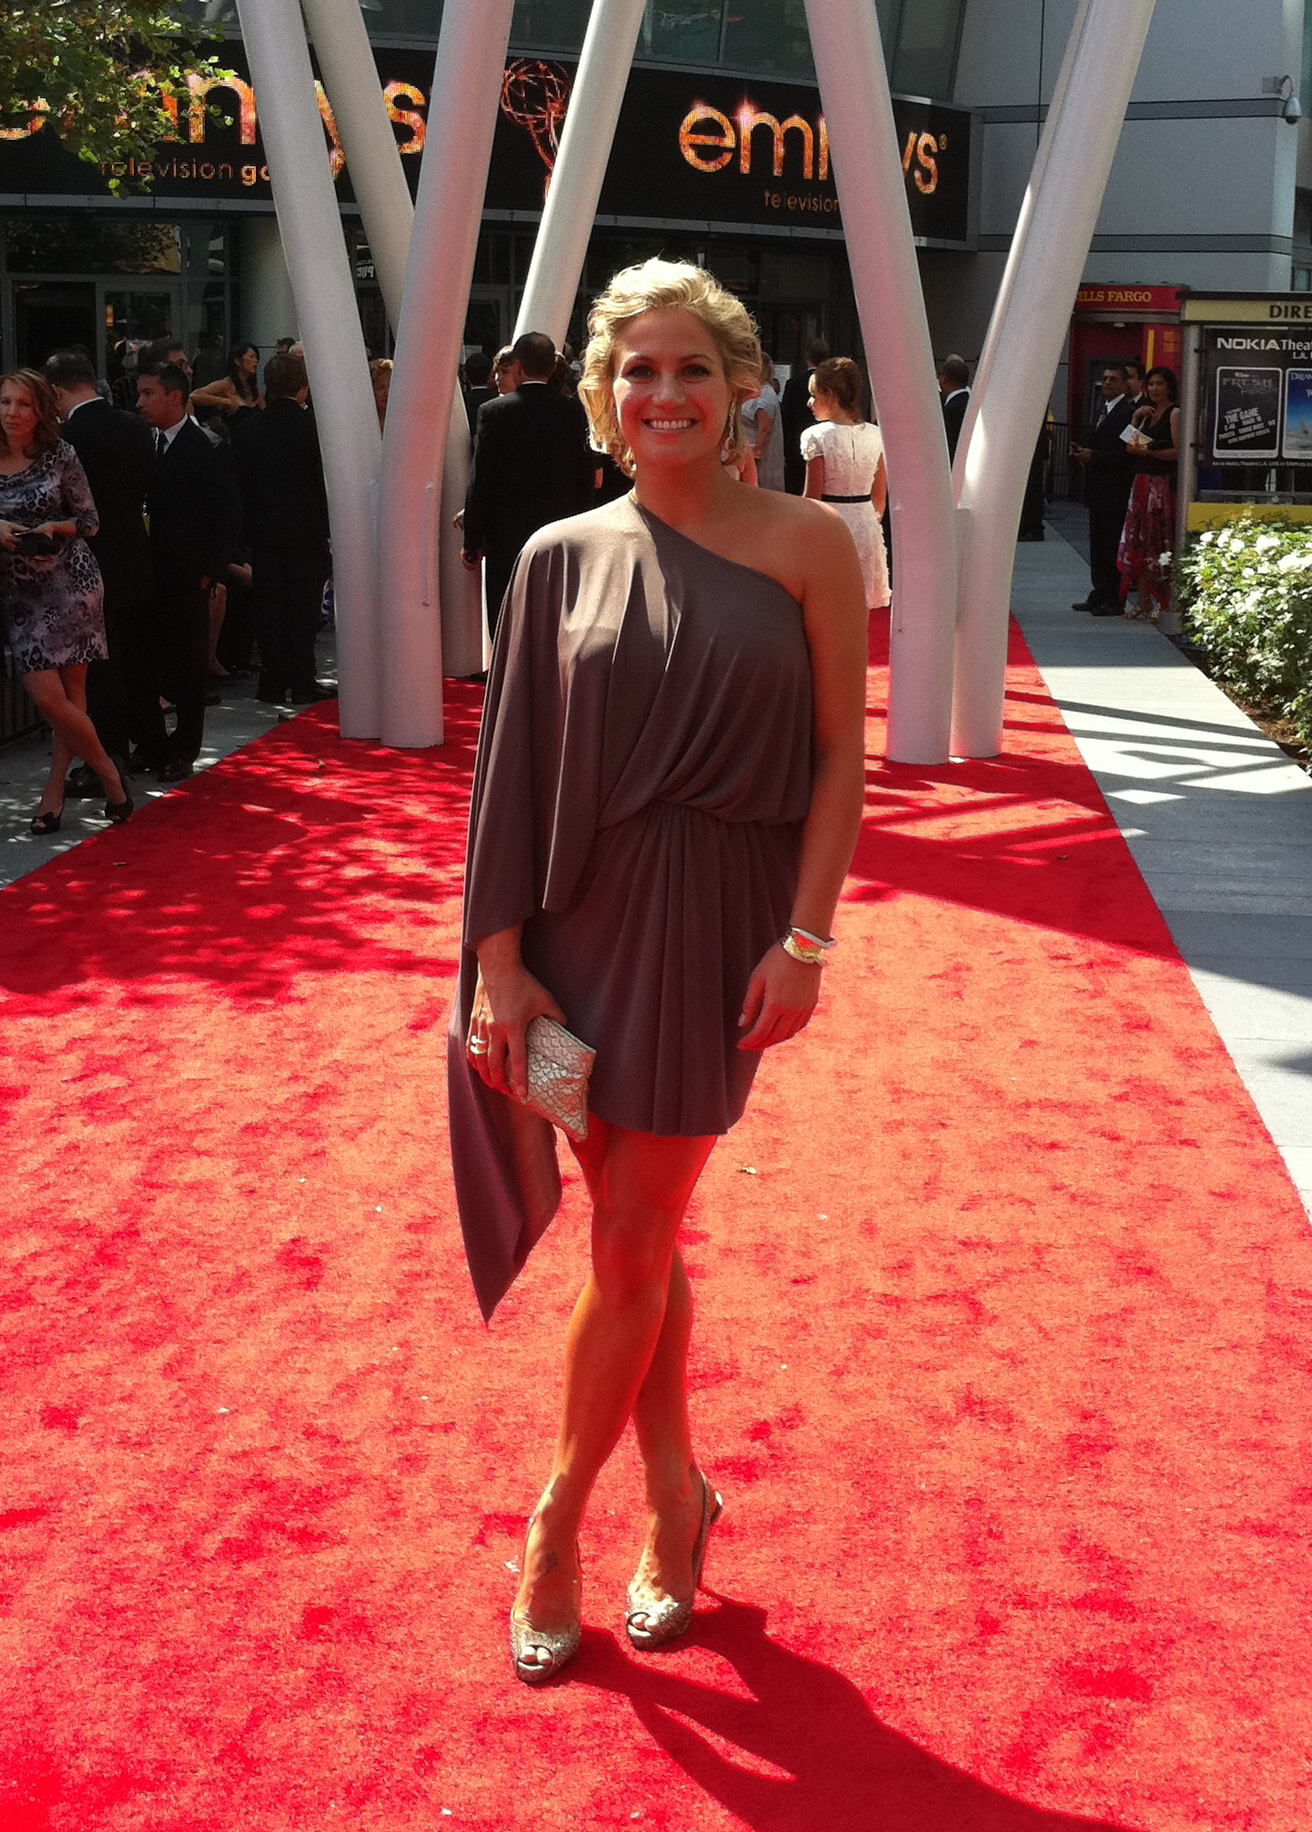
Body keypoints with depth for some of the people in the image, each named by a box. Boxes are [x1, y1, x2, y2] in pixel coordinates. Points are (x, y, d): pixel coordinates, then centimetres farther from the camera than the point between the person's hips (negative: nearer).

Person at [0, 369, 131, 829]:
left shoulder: (59, 456, -3)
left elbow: (89, 522, 2)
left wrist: (54, 527, -16)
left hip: (68, 582, -3)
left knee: (61, 696, -6)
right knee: (49, 696, -3)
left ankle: (54, 792, 11)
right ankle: (109, 775, 15)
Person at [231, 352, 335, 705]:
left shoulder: (247, 431, 0)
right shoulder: (312, 426, -9)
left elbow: (240, 486, 2)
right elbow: (324, 482, -8)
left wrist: (248, 530, 7)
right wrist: (328, 527, 0)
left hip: (264, 533, 3)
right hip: (305, 531, -3)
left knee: (269, 606, 8)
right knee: (303, 607, 4)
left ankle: (272, 681, 9)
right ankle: (301, 682, 4)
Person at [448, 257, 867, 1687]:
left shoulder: (805, 545, -3)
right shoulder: (562, 558, 3)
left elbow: (842, 754, -3)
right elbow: (514, 771, 2)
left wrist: (806, 939, -10)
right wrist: (499, 957, -3)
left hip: (715, 930, -2)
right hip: (582, 922, 3)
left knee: (634, 1250, 3)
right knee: (638, 1236, 12)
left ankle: (558, 1519, 22)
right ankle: (675, 1495, 30)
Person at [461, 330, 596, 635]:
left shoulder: (493, 412, -8)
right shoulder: (573, 411, 0)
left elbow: (480, 483, -7)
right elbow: (586, 477, 6)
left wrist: (472, 542, 0)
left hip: (507, 541, -3)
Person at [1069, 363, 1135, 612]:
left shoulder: (1128, 413, -11)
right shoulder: (1102, 410, 18)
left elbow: (1126, 453, -18)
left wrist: (1093, 456, -19)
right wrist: (1083, 453, 5)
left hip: (1114, 491, -9)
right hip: (1097, 489, 9)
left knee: (1112, 545, -7)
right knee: (1097, 544, 12)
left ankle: (1114, 600, -3)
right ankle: (1098, 595, 19)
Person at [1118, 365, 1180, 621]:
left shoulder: (1174, 413, -7)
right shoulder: (1147, 413, 16)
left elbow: (1178, 451, -15)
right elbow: (1132, 445, 11)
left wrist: (1148, 452, -21)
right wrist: (1135, 418, 1)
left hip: (1162, 484, -8)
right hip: (1142, 482, 8)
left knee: (1159, 544, -5)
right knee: (1139, 543, 8)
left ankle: (1161, 604, -1)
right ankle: (1143, 602, 13)